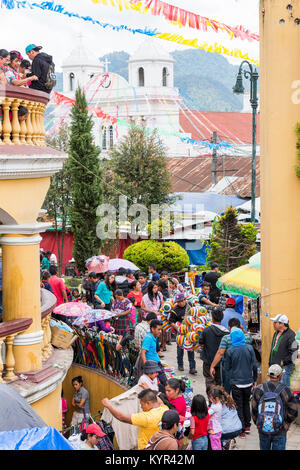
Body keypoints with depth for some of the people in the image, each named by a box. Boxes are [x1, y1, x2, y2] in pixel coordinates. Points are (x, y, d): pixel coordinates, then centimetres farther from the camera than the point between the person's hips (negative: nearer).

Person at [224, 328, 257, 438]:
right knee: (246, 403, 22)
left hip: (236, 383, -3)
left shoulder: (230, 351, -13)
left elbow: (227, 367, -5)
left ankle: (242, 430, 8)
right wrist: (254, 379, 10)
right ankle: (247, 426, 28)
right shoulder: (249, 348, -7)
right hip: (248, 382, 3)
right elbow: (254, 365, -3)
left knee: (239, 406, 7)